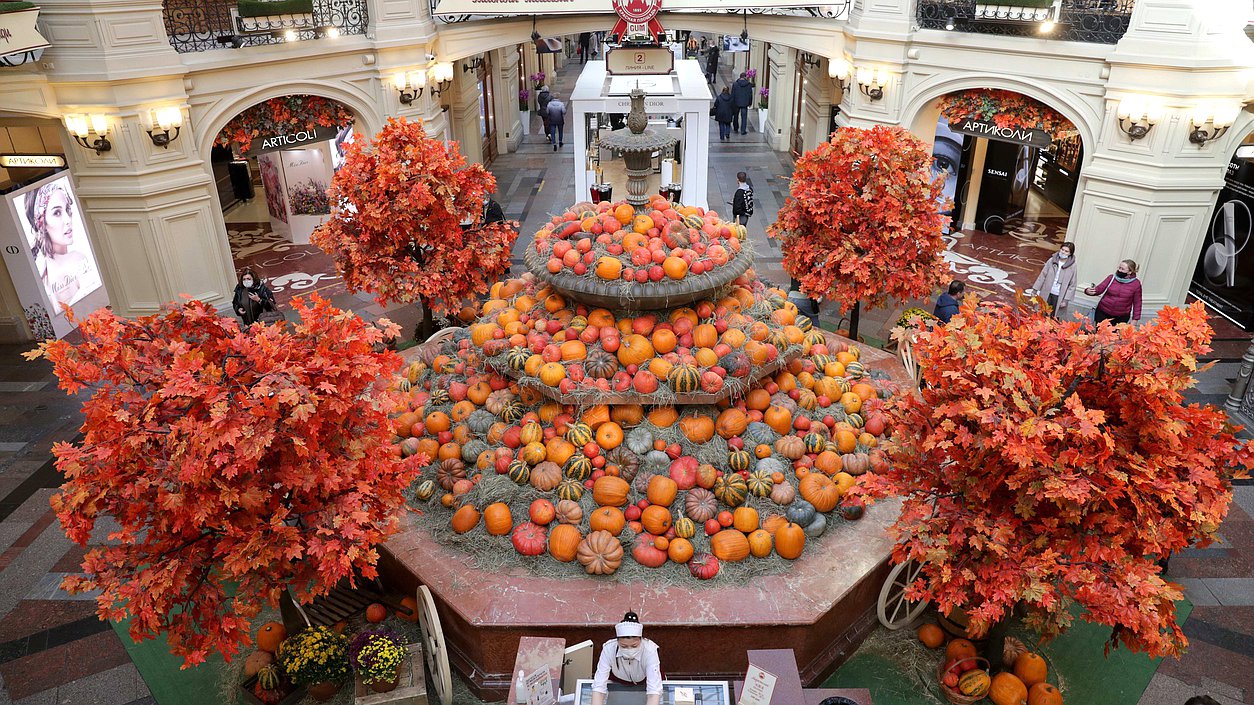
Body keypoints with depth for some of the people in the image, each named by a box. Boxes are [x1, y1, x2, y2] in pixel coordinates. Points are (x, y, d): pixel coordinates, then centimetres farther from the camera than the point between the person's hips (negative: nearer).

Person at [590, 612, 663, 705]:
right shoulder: (609, 649, -34)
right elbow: (598, 687, -36)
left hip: (644, 683, 0)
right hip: (617, 683, 0)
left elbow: (654, 691, -43)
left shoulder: (649, 650, -37)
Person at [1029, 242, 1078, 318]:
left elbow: (1072, 285, -4)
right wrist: (1036, 289, 3)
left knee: (1053, 316, 2)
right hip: (1047, 293, 2)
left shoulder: (1072, 266, -6)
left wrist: (1065, 300, -7)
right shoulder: (1052, 261, -1)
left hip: (1058, 296, -2)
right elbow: (1043, 275, 5)